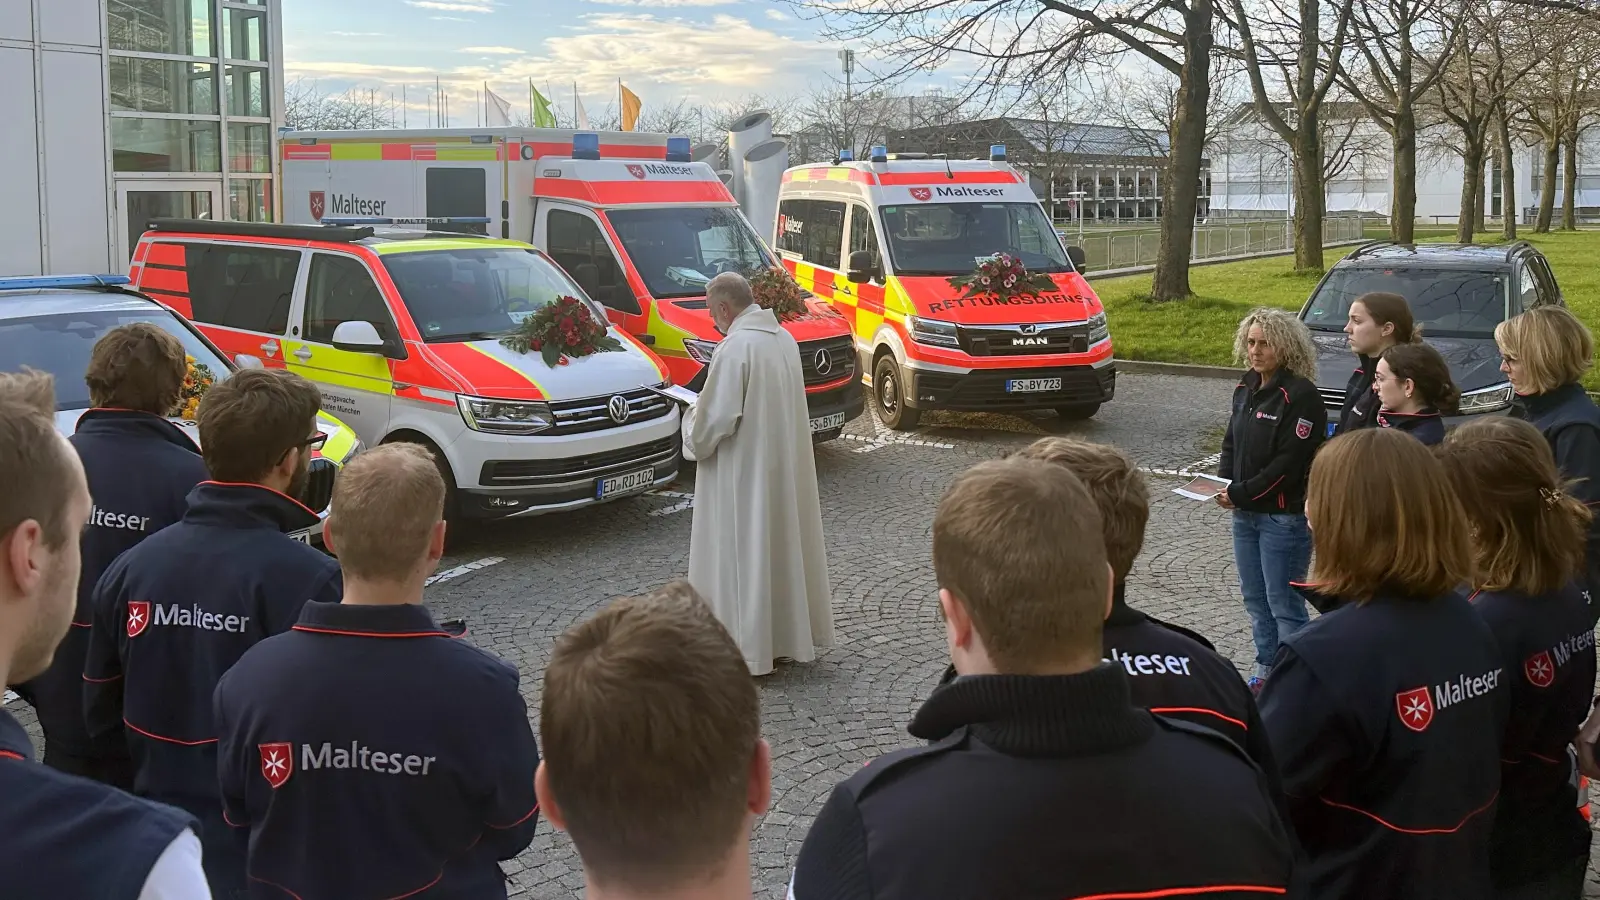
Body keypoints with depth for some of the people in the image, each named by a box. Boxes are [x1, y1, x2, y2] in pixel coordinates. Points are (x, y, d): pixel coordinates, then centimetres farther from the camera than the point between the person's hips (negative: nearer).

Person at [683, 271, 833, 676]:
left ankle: (750, 649, 5)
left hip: (744, 473, -9)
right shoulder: (783, 338, 6)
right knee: (784, 544, 16)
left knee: (745, 552, -1)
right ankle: (789, 634, 26)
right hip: (785, 467, 9)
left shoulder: (735, 347, -20)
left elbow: (715, 418, -21)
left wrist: (693, 429, 0)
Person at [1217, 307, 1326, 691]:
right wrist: (1225, 484, -1)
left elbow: (1290, 462, -19)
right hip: (1245, 514, 8)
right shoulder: (1246, 388, 10)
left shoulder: (1300, 395, -15)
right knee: (1255, 598, 16)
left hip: (1284, 514, -8)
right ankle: (1266, 672, 28)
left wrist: (1241, 493, -17)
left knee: (1284, 603, -3)